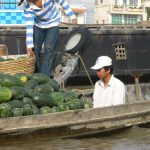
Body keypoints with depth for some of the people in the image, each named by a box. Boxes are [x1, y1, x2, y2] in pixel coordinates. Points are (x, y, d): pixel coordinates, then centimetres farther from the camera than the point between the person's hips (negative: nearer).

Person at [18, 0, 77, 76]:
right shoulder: (28, 7, -25)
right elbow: (29, 25, -26)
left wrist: (72, 16, -11)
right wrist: (29, 45, -30)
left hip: (53, 24, -2)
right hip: (38, 25, 2)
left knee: (48, 49, -14)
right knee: (35, 50, -3)